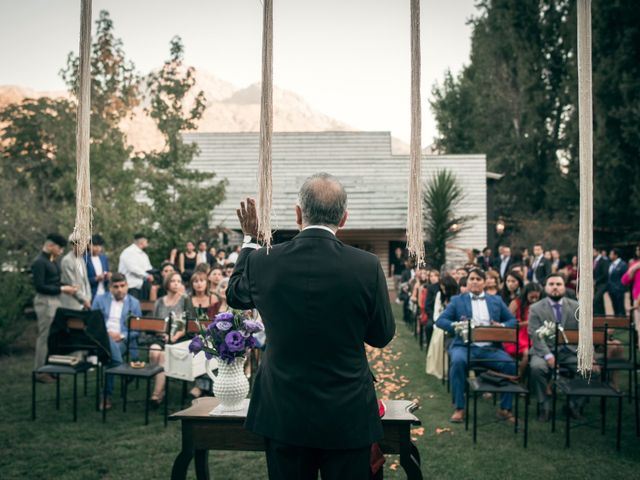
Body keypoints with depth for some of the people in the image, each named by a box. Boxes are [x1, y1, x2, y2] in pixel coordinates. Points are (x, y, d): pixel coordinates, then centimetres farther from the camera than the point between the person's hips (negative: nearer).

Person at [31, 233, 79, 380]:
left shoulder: (53, 260, 11)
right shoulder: (39, 262, -16)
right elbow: (39, 286, -19)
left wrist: (67, 287, 1)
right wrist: (62, 289, -18)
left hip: (56, 300, 9)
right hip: (45, 302, -9)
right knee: (45, 336, -3)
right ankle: (40, 371, 6)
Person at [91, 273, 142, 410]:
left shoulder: (134, 303, 13)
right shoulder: (100, 299, 14)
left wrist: (122, 336, -11)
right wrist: (106, 333, -10)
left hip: (122, 340, 0)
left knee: (112, 350, -33)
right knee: (108, 341, -38)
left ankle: (107, 395, -25)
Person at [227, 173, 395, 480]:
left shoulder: (263, 262, -11)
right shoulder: (367, 266, -14)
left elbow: (235, 296, 13)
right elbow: (382, 336, -1)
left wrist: (249, 240, 22)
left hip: (283, 415, 2)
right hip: (347, 418, -1)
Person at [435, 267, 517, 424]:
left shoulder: (496, 300, 19)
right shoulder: (457, 300, 14)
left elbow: (513, 320, 16)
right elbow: (440, 320, 5)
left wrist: (502, 326, -7)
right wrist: (456, 326, -15)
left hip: (490, 348, 2)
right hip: (465, 346, -2)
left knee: (511, 364, -25)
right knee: (458, 361, -34)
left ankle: (504, 408, -7)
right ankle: (459, 408, -21)